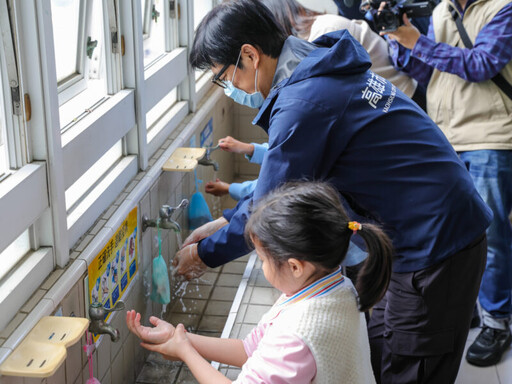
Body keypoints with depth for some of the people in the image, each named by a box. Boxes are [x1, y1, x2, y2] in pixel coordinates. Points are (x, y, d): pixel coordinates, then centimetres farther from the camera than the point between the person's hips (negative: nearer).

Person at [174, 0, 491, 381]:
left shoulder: (303, 103, -24)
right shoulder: (319, 72, 8)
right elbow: (287, 172, 17)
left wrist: (205, 253, 1)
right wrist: (224, 222, 15)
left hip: (434, 248, -10)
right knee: (380, 352, 20)